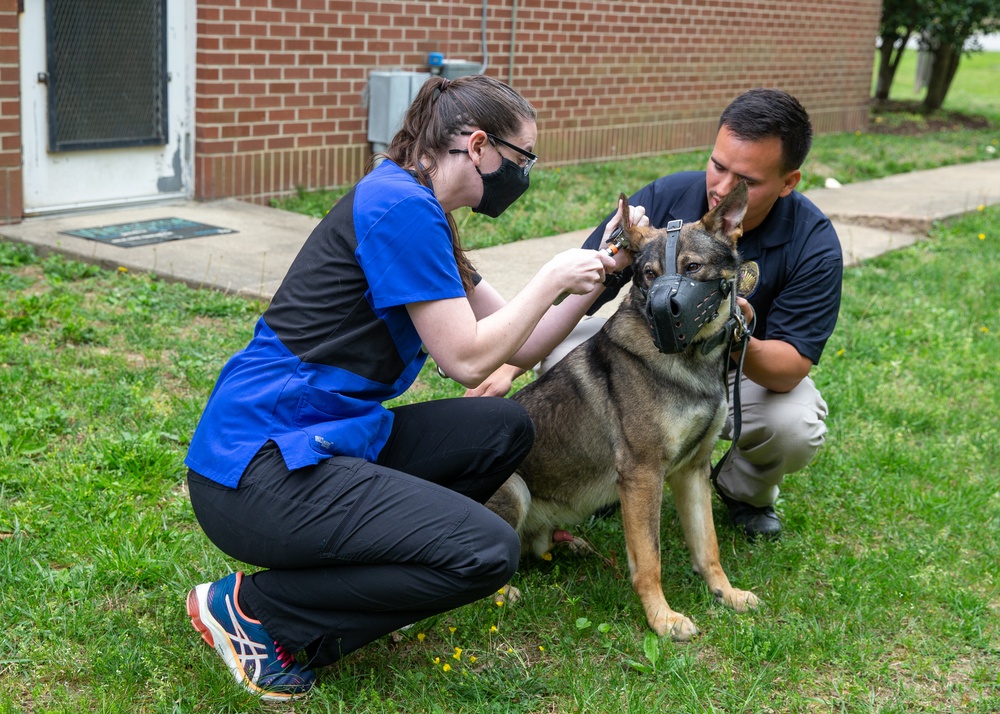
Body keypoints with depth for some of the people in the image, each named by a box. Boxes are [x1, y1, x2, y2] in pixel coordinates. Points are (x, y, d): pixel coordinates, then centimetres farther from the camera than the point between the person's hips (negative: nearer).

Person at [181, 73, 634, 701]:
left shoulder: (422, 213, 15)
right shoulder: (400, 206, -16)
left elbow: (519, 344, 17)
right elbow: (468, 360, -15)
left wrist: (600, 270, 9)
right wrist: (552, 277, -5)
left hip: (328, 437, 10)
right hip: (257, 470, -10)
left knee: (506, 429, 11)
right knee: (487, 553, -17)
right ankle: (250, 606, -6)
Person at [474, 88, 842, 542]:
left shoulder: (814, 245, -24)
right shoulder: (664, 199, -21)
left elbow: (792, 366, -27)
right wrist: (508, 365, -34)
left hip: (754, 372, -1)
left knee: (797, 429, -34)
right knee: (565, 351, -25)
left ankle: (744, 491, 5)